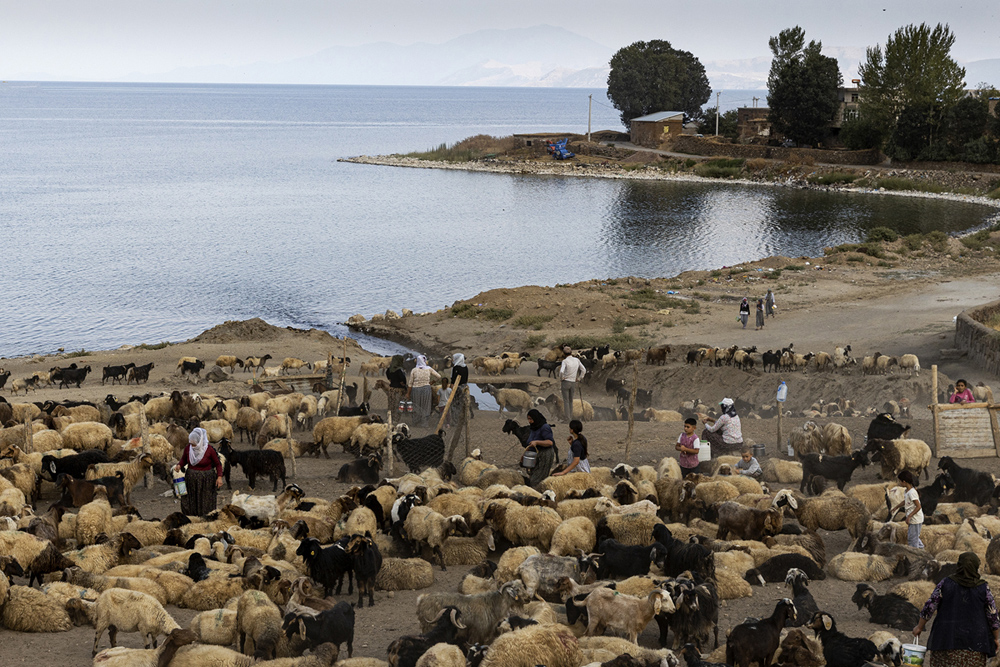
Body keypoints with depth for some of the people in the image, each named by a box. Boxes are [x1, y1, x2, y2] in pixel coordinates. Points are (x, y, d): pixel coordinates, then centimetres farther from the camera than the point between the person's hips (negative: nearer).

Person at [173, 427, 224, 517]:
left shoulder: (209, 450, -13)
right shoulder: (188, 448, -4)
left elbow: (218, 464, -3)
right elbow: (184, 459, 14)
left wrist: (219, 477, -13)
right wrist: (179, 465, -7)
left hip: (206, 481, -3)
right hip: (191, 479, 3)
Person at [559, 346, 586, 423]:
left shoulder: (565, 361, -12)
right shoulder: (577, 360, 3)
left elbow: (561, 371, -25)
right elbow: (584, 370, 8)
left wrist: (561, 378, -6)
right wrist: (579, 378, 13)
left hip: (565, 382, -4)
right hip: (573, 383, 4)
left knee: (566, 401, 0)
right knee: (570, 401, 15)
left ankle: (568, 418, -5)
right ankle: (571, 417, 14)